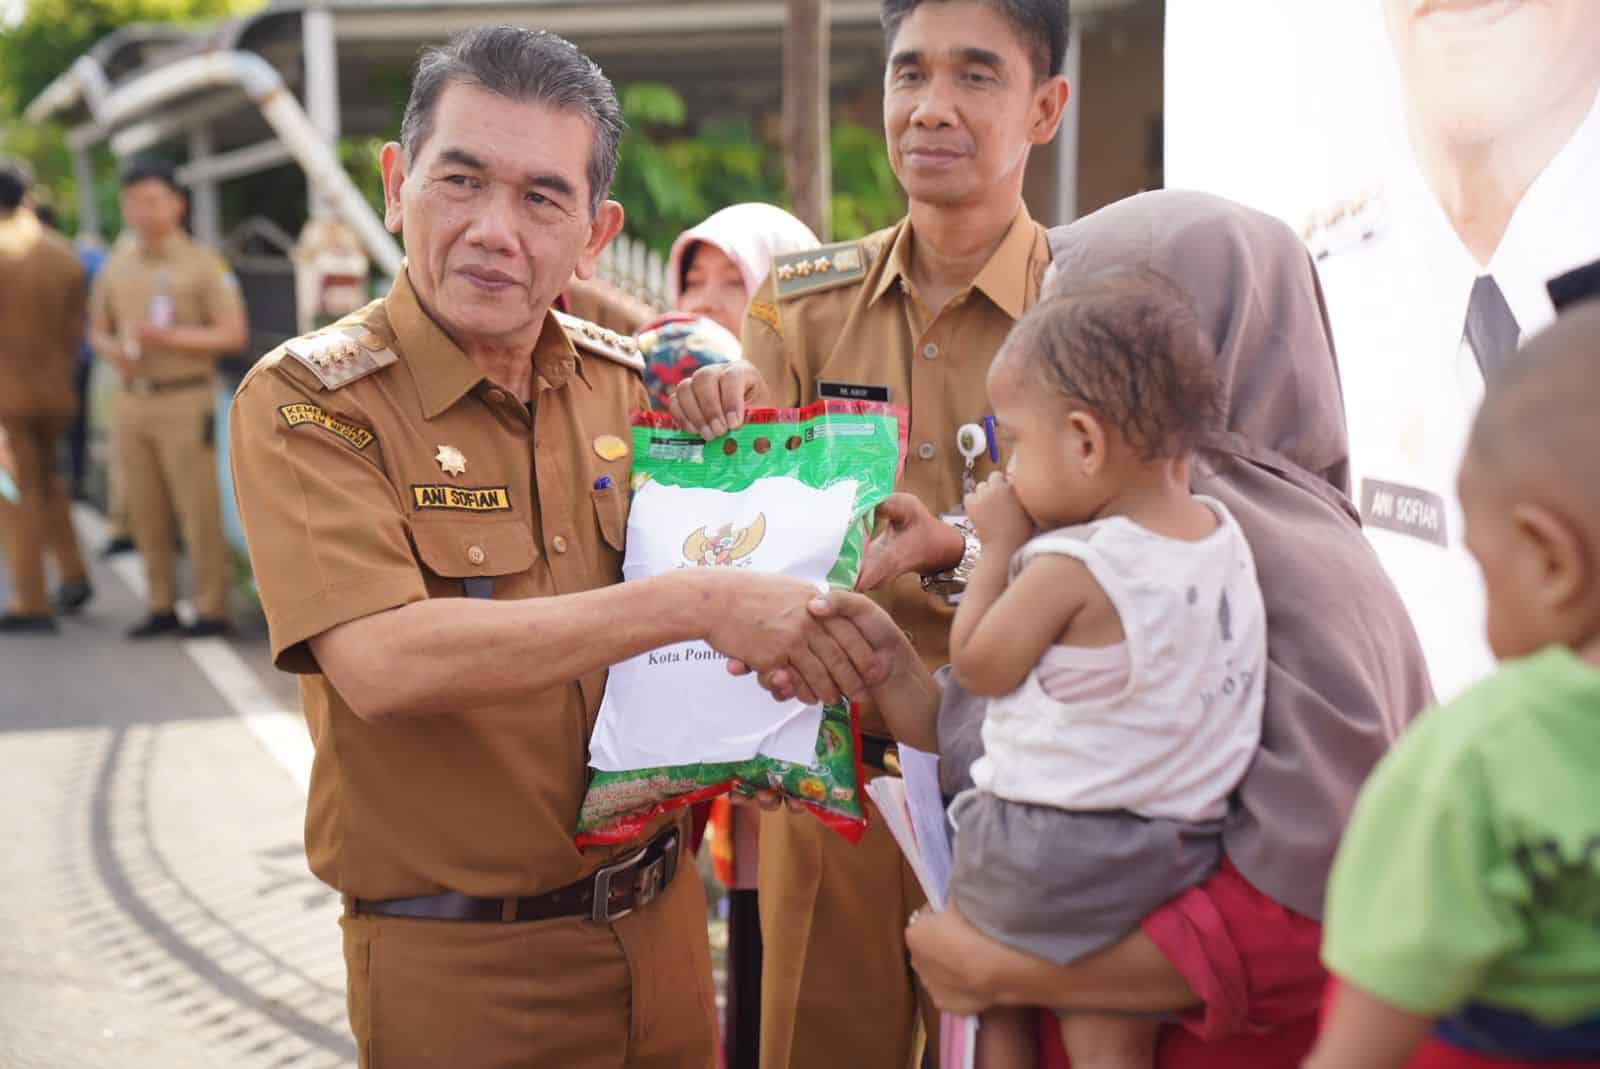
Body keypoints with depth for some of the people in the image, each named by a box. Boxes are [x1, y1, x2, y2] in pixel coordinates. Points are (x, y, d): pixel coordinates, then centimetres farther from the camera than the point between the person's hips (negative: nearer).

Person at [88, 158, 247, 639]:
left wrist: (170, 337, -18)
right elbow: (98, 329, 19)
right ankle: (162, 607, 16)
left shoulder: (202, 264, -4)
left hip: (185, 402, -5)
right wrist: (113, 351, -4)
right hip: (132, 400, 5)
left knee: (198, 508, -3)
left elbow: (234, 333, -8)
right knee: (146, 512, 8)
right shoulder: (116, 265, 11)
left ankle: (212, 609, 5)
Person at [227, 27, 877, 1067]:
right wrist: (700, 601, -27)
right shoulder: (305, 400, -13)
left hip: (661, 922, 5)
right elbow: (381, 664, -26)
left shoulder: (631, 383, 2)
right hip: (455, 964, -4)